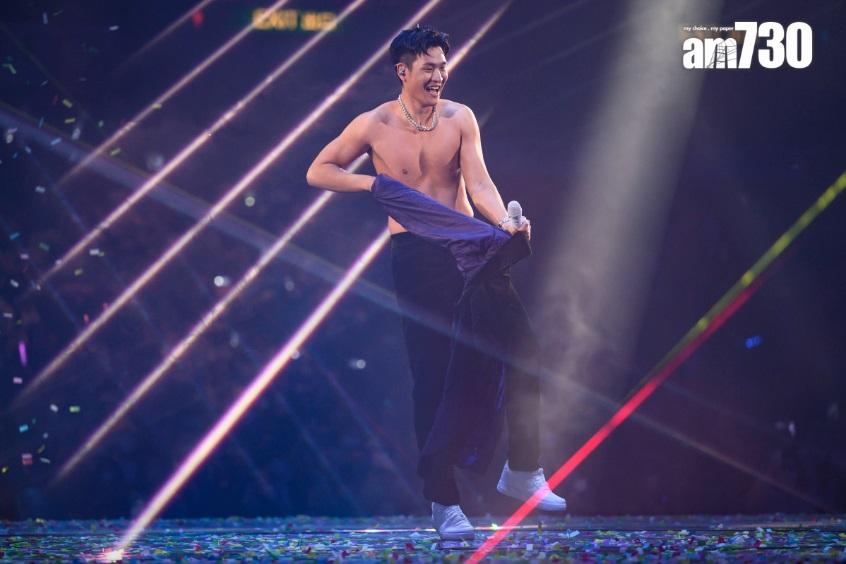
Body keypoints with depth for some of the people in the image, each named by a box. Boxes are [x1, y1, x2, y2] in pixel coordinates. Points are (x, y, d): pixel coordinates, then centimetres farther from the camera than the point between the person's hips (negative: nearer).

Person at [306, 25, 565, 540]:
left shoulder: (459, 118, 1)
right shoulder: (374, 126, -2)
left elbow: (478, 182, -10)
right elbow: (318, 172, 8)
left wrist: (506, 222, -29)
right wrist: (372, 182, -7)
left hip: (469, 245, 2)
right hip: (415, 253, -2)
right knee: (433, 375, -2)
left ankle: (522, 473, 15)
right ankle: (444, 501, 7)